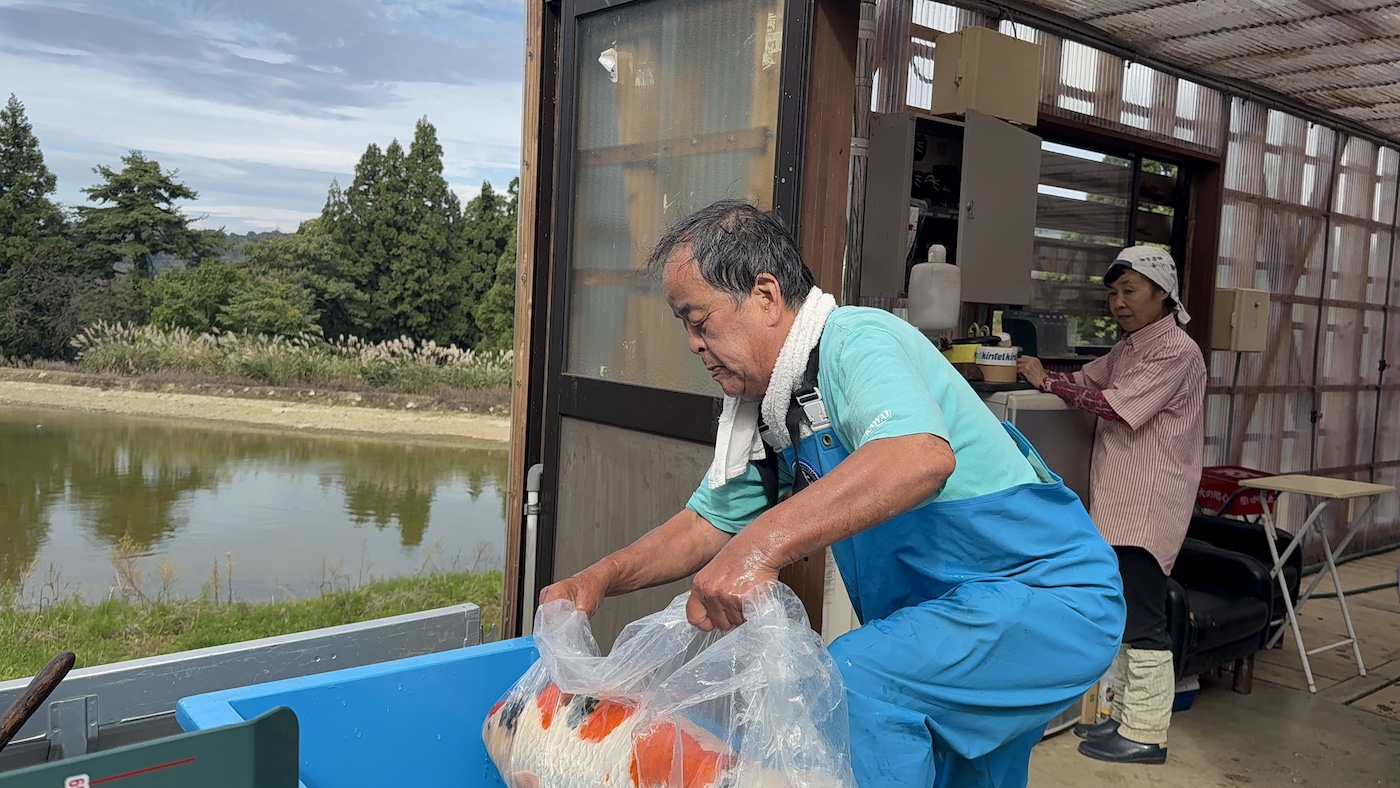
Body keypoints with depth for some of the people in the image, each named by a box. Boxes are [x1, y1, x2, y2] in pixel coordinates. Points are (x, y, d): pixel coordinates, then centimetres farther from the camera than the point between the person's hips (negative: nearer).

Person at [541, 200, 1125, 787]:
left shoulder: (856, 341, -23)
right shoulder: (761, 410, 6)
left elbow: (922, 457, -43)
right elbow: (708, 524, 12)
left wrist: (763, 546, -47)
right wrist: (603, 577, -3)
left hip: (1050, 591, -9)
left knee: (852, 682, -27)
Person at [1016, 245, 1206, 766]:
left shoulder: (1176, 352, -12)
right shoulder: (1127, 348, 17)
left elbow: (1115, 406, -20)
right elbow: (1086, 379, 12)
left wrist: (1047, 381, -15)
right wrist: (1029, 369, -4)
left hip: (1148, 509, -9)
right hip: (1118, 505, 9)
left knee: (1142, 620, -3)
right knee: (1121, 615, 15)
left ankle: (1146, 734, 6)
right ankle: (1125, 716, 26)